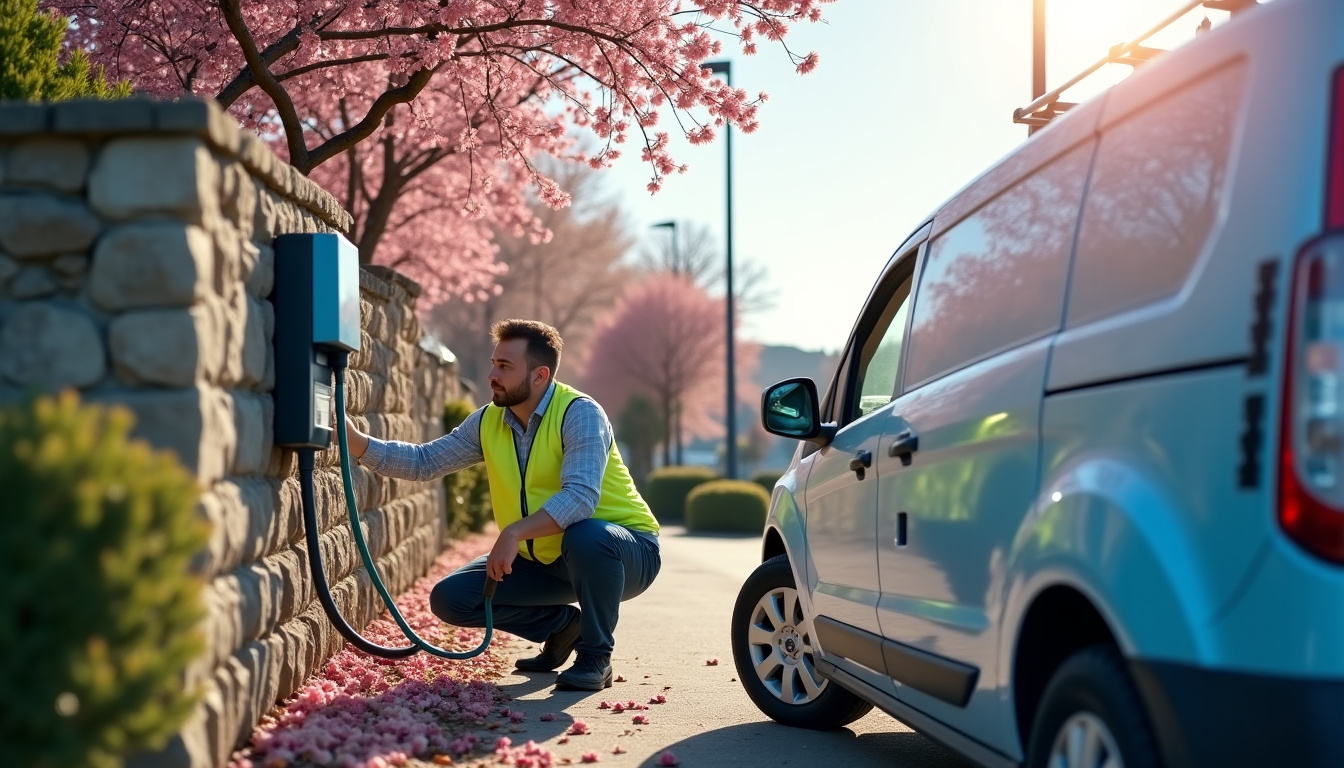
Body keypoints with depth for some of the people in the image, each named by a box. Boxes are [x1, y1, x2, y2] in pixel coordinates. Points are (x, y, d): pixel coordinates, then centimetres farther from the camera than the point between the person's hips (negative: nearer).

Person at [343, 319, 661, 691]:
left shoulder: (580, 413, -21)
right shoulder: (489, 422, 0)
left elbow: (580, 496, -35)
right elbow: (424, 462, 1)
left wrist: (513, 533, -43)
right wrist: (354, 440, -11)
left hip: (625, 551, -6)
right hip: (545, 562, 6)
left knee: (584, 535, -41)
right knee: (450, 598, -6)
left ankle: (596, 656, -15)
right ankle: (562, 626, 13)